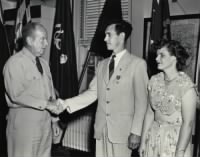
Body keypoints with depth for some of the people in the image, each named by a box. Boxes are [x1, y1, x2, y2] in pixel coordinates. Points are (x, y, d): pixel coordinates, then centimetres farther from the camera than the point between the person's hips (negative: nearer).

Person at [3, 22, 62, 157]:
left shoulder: (43, 63, 12)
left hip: (45, 117, 7)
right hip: (24, 119, -7)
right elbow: (17, 94, -21)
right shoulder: (15, 62, -12)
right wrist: (45, 103, -21)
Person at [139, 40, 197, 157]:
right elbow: (150, 113, 4)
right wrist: (143, 141, 5)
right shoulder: (154, 80, -1)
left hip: (176, 139, -4)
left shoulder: (186, 85, -17)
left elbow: (188, 123, -17)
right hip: (153, 137, 5)